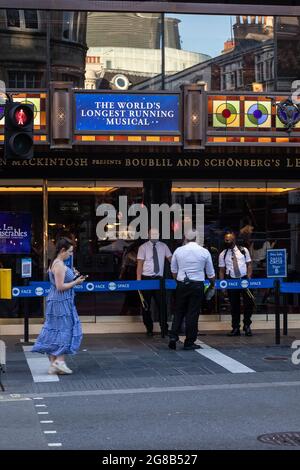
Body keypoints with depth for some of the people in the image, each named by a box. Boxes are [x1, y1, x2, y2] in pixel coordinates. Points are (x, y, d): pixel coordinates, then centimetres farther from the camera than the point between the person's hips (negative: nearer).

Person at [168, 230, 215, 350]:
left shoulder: (178, 251, 1)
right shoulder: (204, 252, -2)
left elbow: (173, 271, 11)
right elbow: (210, 273, 7)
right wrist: (212, 284, 25)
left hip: (181, 284, 1)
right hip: (197, 285, -1)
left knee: (179, 311, 12)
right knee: (193, 313, 2)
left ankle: (173, 336, -1)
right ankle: (189, 342, 6)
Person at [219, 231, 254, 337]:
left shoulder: (243, 250, 4)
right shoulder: (223, 254, 5)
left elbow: (249, 265, 5)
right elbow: (222, 270, 7)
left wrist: (248, 278, -7)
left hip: (244, 279, -1)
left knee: (249, 303, -5)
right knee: (234, 305, 5)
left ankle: (247, 326, 12)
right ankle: (235, 328, 13)